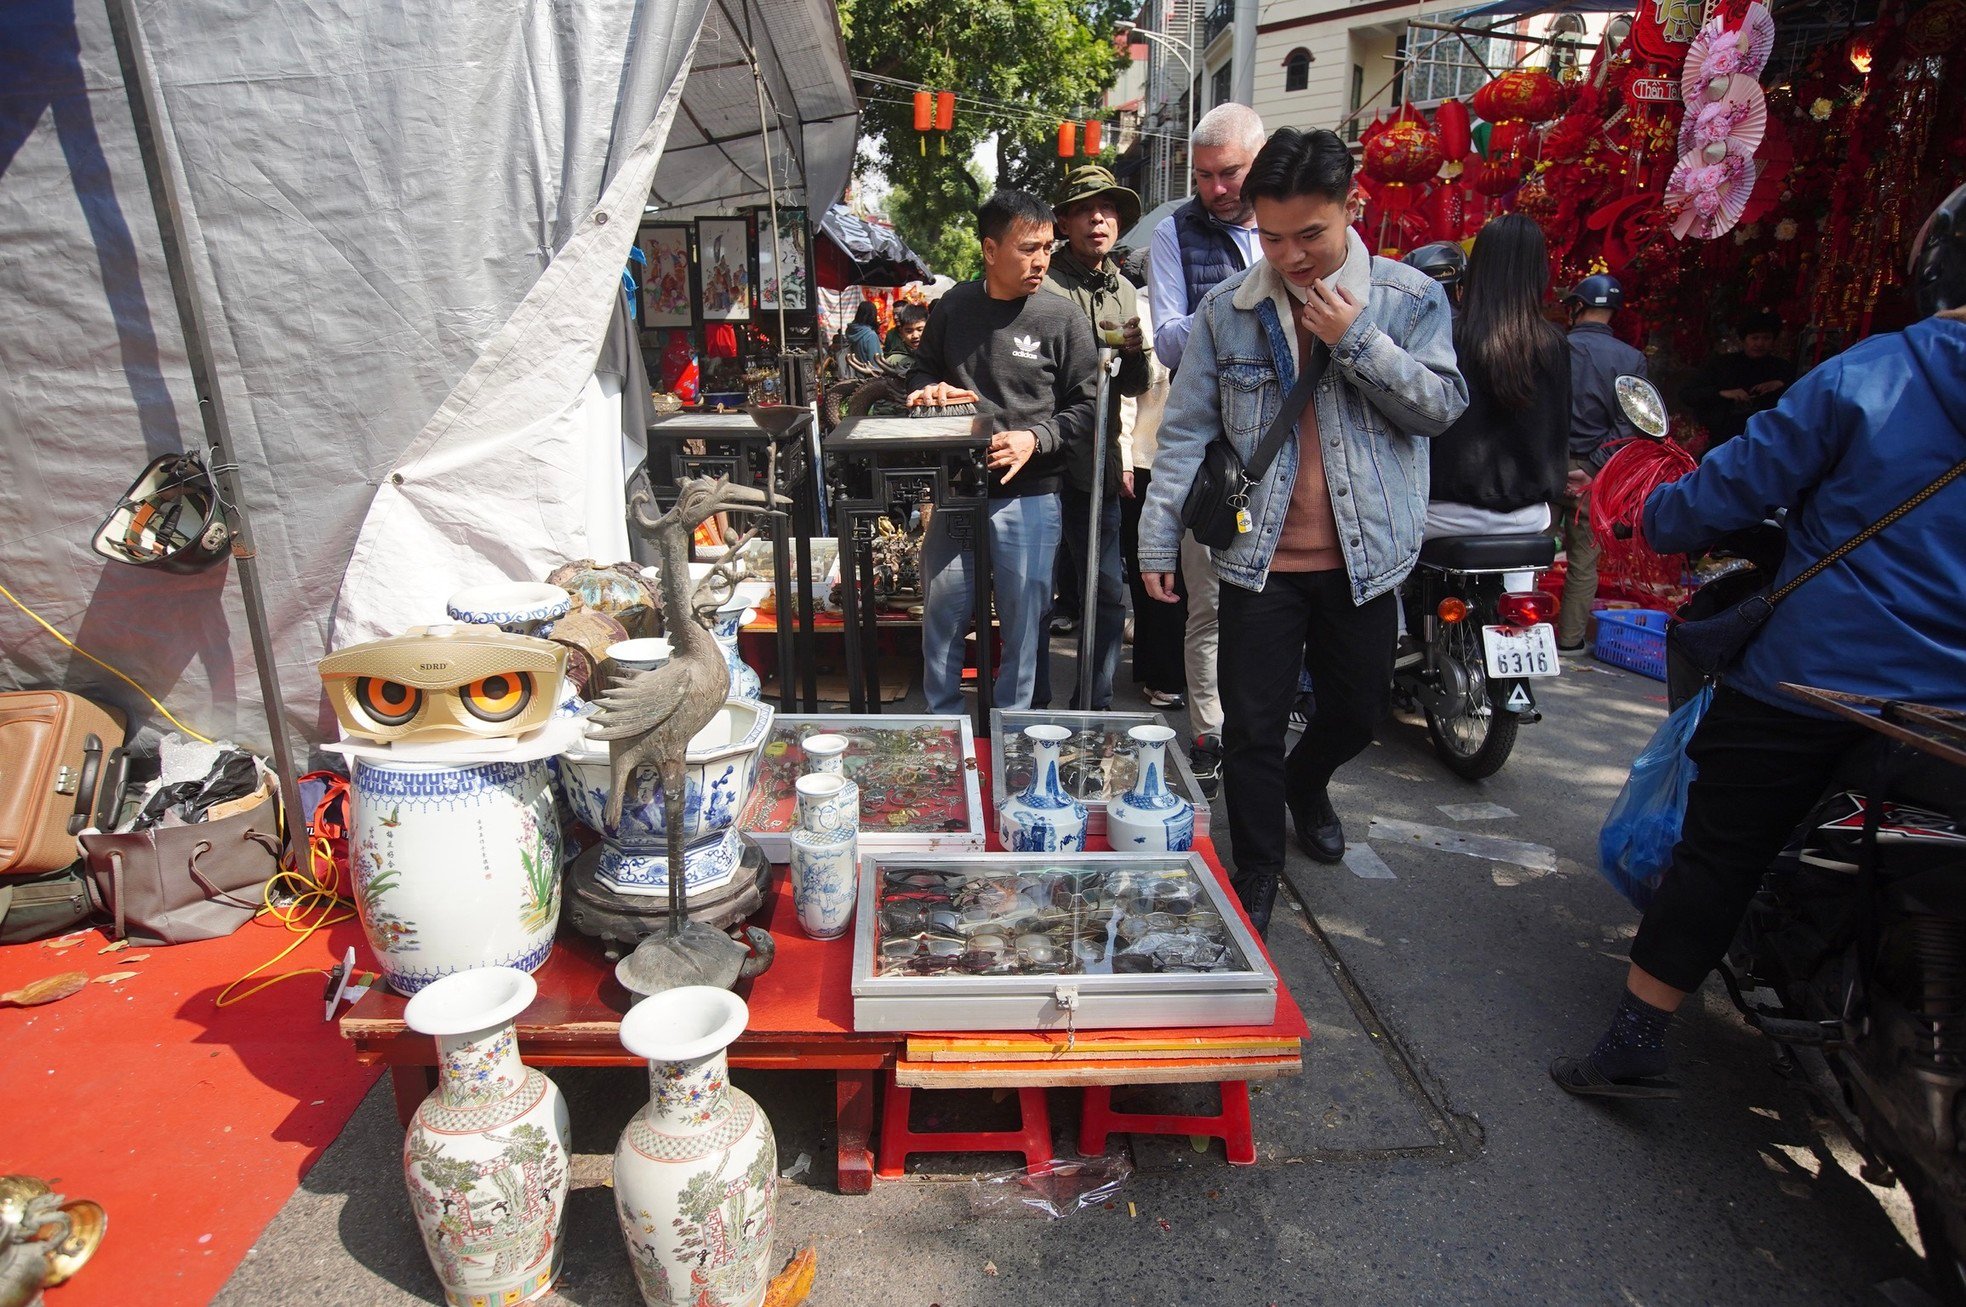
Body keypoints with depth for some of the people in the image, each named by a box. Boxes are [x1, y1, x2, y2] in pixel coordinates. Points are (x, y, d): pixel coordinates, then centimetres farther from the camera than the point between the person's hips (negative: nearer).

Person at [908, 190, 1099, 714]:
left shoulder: (1062, 318, -2)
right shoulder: (953, 308, 6)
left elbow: (1087, 407, -1)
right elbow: (923, 372, 20)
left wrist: (1034, 439, -16)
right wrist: (929, 390, -3)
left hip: (1029, 494, -2)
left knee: (1023, 620, 5)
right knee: (942, 612, 8)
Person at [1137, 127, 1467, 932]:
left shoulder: (1409, 299, -1)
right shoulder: (1226, 309, -2)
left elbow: (1442, 407, -4)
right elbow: (1185, 431, -1)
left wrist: (1359, 342, -16)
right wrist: (1157, 537, -4)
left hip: (1363, 557, 2)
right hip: (1260, 559, -1)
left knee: (1359, 710, 18)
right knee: (1252, 725, 4)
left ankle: (1306, 786, 51)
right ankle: (1256, 876, 24)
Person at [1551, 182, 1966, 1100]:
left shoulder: (1865, 376, -9)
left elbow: (1733, 487, -9)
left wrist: (1660, 515, 10)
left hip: (1807, 682, -3)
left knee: (1718, 856, 6)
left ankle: (1634, 1046, 13)